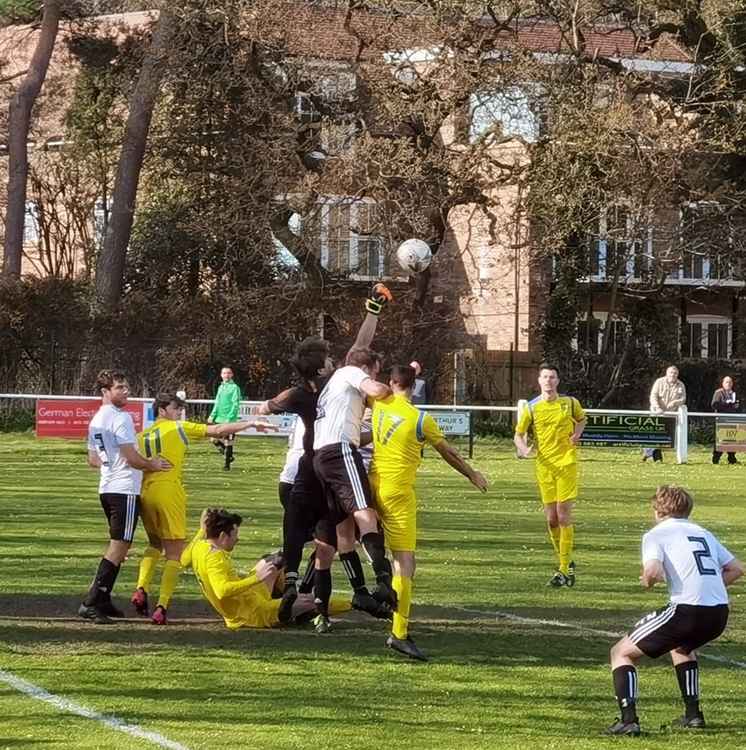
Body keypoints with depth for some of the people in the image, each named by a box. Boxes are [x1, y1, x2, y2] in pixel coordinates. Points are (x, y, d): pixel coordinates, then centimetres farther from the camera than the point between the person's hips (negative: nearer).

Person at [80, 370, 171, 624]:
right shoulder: (121, 418, -15)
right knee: (119, 547, -8)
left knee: (116, 546, 19)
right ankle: (91, 603, -13)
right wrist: (152, 465, -1)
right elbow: (132, 459, -18)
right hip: (125, 490, -9)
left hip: (107, 488, 9)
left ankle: (103, 600, 20)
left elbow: (93, 460, 23)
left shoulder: (96, 420, 14)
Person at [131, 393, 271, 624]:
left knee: (155, 545, 27)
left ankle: (141, 589, 6)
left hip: (144, 492, 5)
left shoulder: (142, 436, 16)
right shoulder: (178, 428, 3)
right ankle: (161, 607, -11)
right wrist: (250, 424, 5)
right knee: (174, 554, 1)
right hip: (169, 492, -5)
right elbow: (217, 430, 0)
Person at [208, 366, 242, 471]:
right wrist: (212, 416, 9)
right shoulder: (220, 387, 14)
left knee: (228, 441, -2)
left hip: (229, 420, -7)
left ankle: (227, 463, 7)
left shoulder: (234, 387, -7)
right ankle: (228, 456, 23)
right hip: (219, 419, 7)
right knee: (215, 439, 6)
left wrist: (229, 418, -20)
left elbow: (236, 404, -13)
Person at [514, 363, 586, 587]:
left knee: (563, 517, -9)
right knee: (551, 519, 4)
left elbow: (581, 419, 23)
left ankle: (564, 568, -6)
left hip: (566, 463, -2)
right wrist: (523, 449, -18)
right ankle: (566, 562, 22)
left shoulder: (570, 403, 3)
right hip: (544, 466, 2)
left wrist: (576, 434, 1)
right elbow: (518, 434, 4)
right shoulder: (531, 408, 2)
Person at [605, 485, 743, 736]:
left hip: (687, 609, -7)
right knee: (682, 646, 40)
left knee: (621, 652, 7)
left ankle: (628, 719, -8)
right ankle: (692, 713, 33)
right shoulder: (703, 533, 23)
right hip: (720, 612, 7)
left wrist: (648, 581, 8)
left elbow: (653, 570, -14)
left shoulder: (656, 534, 4)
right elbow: (736, 569, 24)